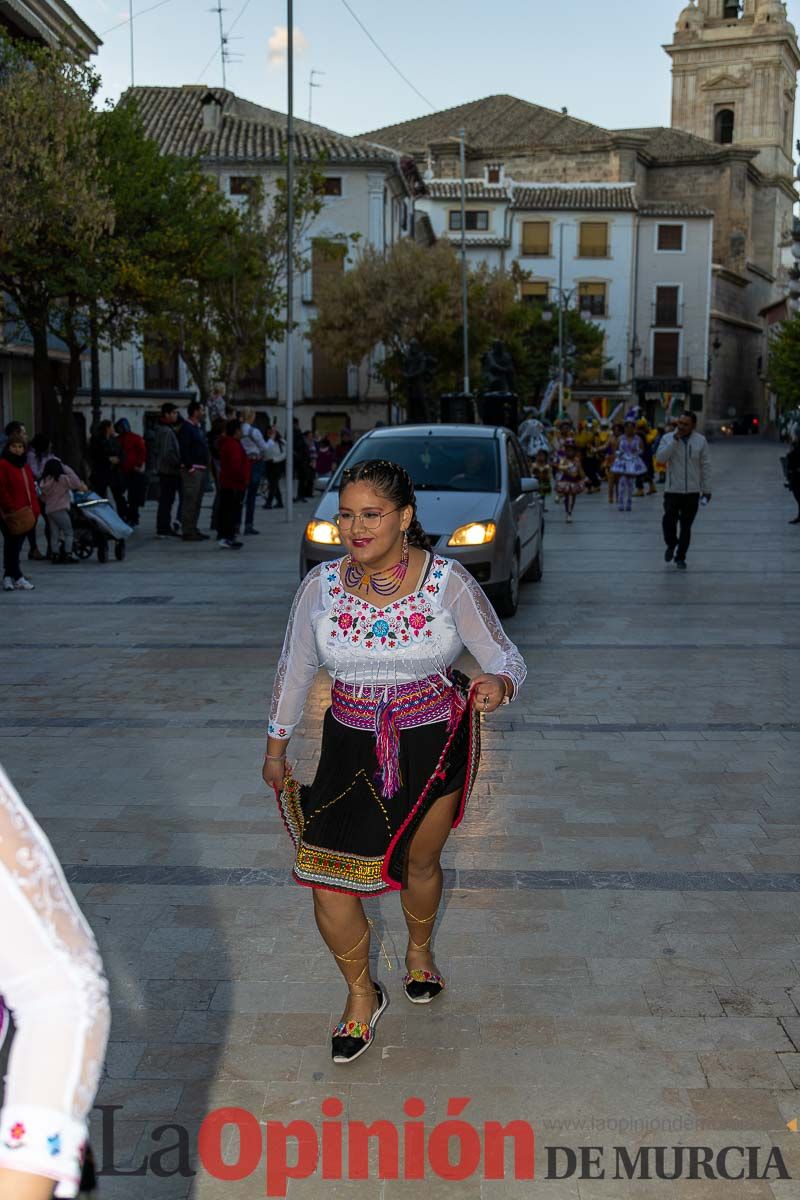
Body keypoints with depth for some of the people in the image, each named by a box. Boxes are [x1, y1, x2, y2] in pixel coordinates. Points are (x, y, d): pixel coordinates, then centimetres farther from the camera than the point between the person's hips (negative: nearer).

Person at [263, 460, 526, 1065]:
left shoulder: (449, 581, -13)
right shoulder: (322, 584, -7)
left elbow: (505, 656, -8)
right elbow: (296, 668, 6)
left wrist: (498, 683, -33)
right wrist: (276, 748, 14)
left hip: (436, 745, -1)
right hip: (352, 748, 1)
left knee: (419, 863, 17)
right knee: (326, 876, -6)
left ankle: (420, 950, 52)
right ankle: (362, 996, 21)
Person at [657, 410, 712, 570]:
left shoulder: (700, 441, 0)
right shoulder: (668, 438, -1)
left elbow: (706, 466, 3)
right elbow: (661, 458, -17)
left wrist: (706, 489, 2)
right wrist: (675, 440, -21)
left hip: (692, 492, 1)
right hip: (672, 490, -1)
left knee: (686, 527, 6)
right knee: (668, 521, -8)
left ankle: (680, 557, 19)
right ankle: (671, 545, 23)